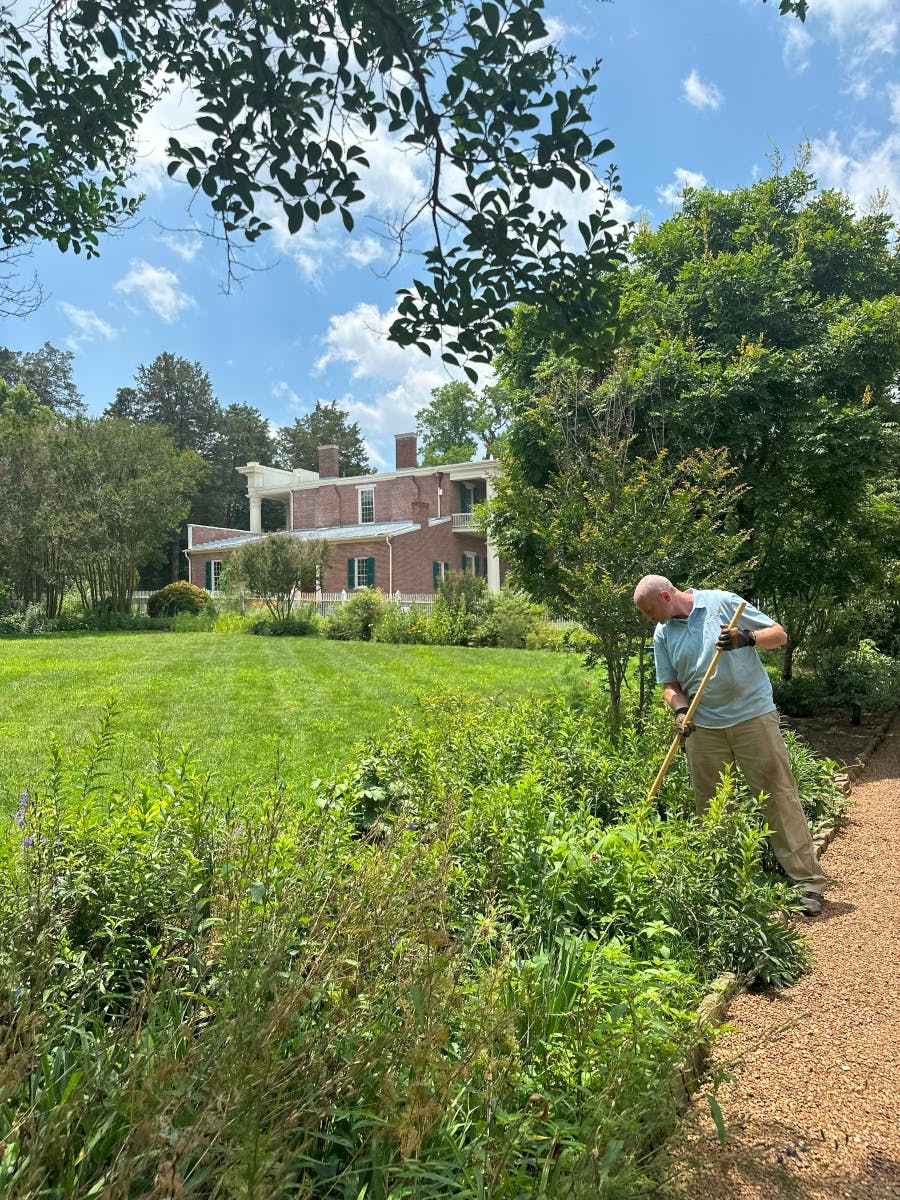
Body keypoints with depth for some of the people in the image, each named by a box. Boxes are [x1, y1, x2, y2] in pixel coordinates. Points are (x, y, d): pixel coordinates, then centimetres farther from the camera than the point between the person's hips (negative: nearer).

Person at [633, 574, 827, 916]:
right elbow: (670, 684, 10)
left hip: (753, 715, -4)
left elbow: (779, 634, -3)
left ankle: (808, 880, 8)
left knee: (780, 795, -1)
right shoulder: (662, 634, 6)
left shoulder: (722, 603, -6)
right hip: (704, 728, 4)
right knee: (709, 806, 10)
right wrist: (680, 711, -9)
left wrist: (745, 638, -22)